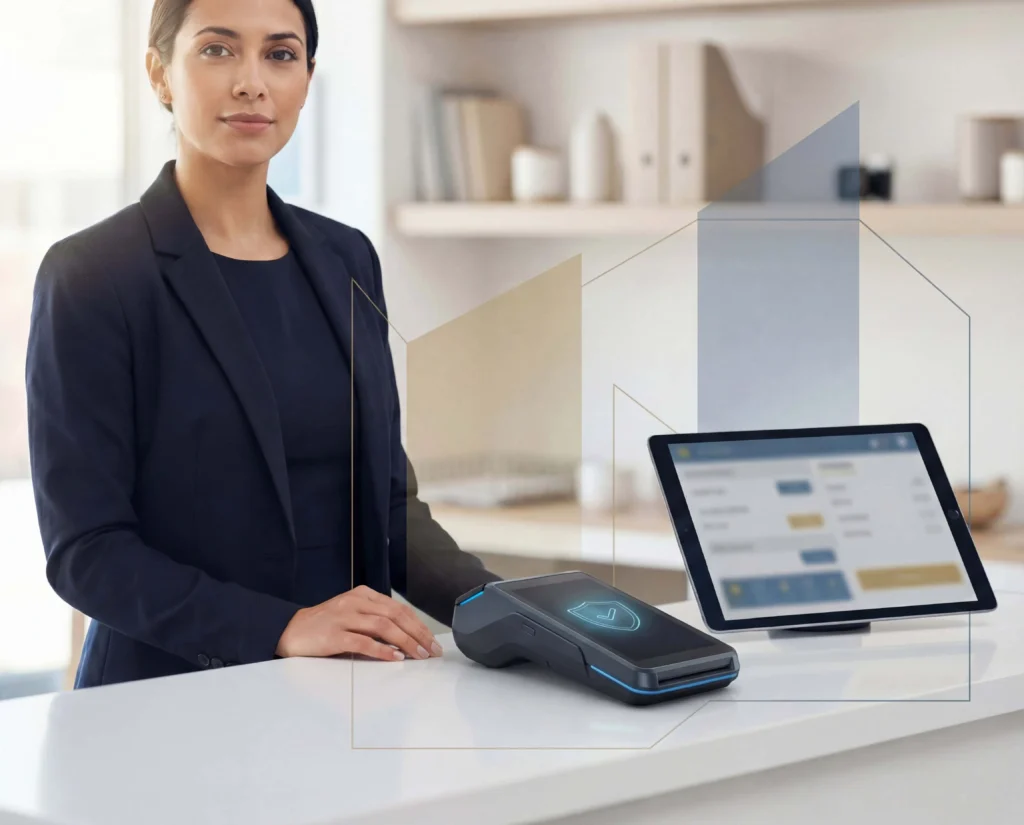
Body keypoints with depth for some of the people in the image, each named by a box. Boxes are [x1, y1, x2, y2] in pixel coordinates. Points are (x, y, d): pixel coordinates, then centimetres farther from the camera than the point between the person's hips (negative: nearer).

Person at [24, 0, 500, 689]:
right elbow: (84, 550, -9)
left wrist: (498, 604, -2)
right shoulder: (91, 276, -4)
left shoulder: (346, 260, 12)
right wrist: (283, 628, -20)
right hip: (173, 699, -3)